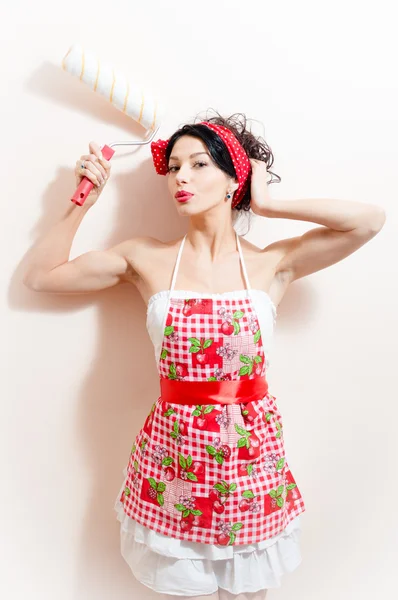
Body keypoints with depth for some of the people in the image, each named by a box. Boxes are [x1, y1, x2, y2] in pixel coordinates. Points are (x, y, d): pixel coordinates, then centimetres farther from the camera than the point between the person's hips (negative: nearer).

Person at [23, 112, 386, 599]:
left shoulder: (272, 263, -4)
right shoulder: (145, 258, -3)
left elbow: (370, 220, -10)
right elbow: (40, 275, 4)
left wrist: (269, 205, -7)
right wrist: (85, 199, -1)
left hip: (251, 454, 1)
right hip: (173, 452, 0)